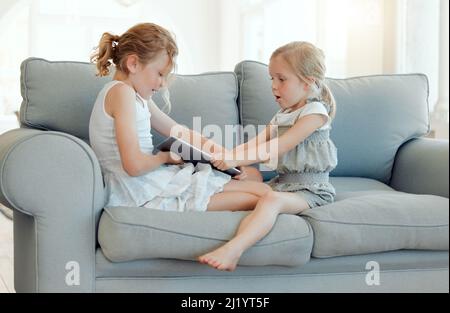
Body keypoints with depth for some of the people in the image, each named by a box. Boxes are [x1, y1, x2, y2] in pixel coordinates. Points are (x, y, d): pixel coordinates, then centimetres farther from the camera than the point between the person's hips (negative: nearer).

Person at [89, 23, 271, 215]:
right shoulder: (121, 92, -13)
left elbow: (179, 132, 20)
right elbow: (134, 165, -23)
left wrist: (222, 152, 7)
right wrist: (166, 157, -3)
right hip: (147, 195, -11)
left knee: (253, 176, 15)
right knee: (260, 194, -13)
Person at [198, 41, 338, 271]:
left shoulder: (315, 112, -8)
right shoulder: (281, 116, 20)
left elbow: (277, 148, -17)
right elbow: (254, 145, 11)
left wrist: (236, 159, -22)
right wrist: (224, 155, -8)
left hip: (310, 189, -8)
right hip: (283, 183, 8)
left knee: (271, 198, -35)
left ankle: (233, 249, -53)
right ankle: (236, 248, -46)